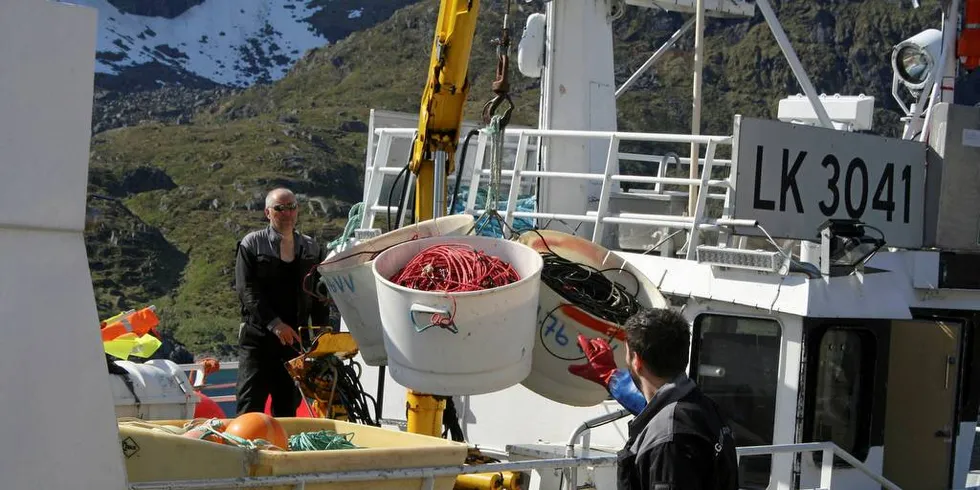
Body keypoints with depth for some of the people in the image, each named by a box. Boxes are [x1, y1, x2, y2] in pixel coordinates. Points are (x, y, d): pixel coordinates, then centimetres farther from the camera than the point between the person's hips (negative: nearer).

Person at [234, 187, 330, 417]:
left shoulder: (311, 249, 15)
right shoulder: (252, 244, 3)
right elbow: (247, 290, -7)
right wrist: (274, 323, -19)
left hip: (296, 339, 4)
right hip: (258, 336, -4)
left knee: (288, 408, 7)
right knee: (251, 407, -8)